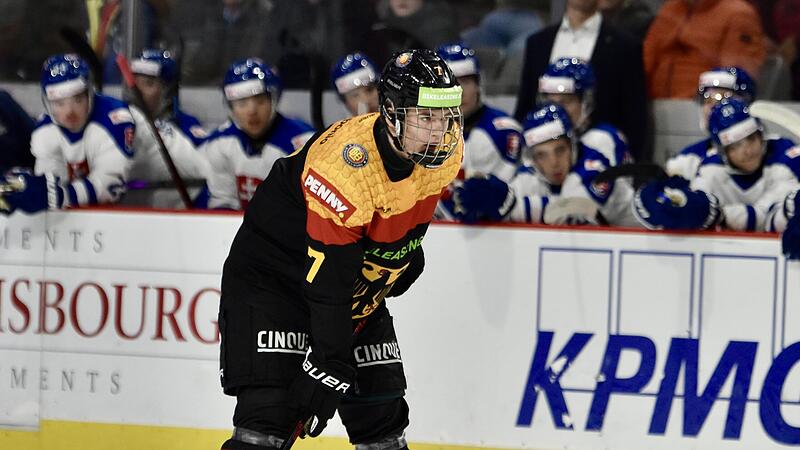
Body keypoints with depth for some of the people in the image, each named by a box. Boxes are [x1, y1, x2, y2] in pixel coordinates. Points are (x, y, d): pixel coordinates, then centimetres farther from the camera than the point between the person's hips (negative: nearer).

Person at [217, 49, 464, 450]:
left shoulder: (445, 150, -12)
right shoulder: (346, 165, -34)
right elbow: (326, 285, -32)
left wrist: (406, 252, 19)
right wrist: (331, 368, -32)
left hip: (360, 286, 7)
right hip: (271, 276, -7)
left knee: (383, 417, 8)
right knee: (268, 414, -20)